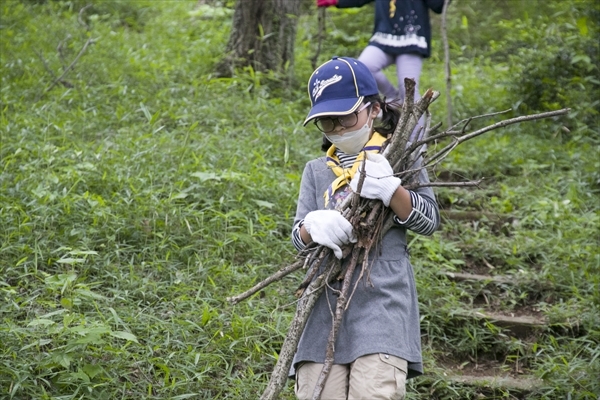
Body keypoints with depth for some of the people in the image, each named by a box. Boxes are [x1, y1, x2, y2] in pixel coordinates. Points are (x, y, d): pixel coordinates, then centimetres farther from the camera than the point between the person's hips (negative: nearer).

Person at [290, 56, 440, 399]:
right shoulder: (317, 171, 19)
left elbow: (430, 221, 3)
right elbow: (298, 237, 10)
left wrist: (391, 190, -16)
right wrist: (313, 226, -16)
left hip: (383, 304, -3)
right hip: (325, 309, 3)